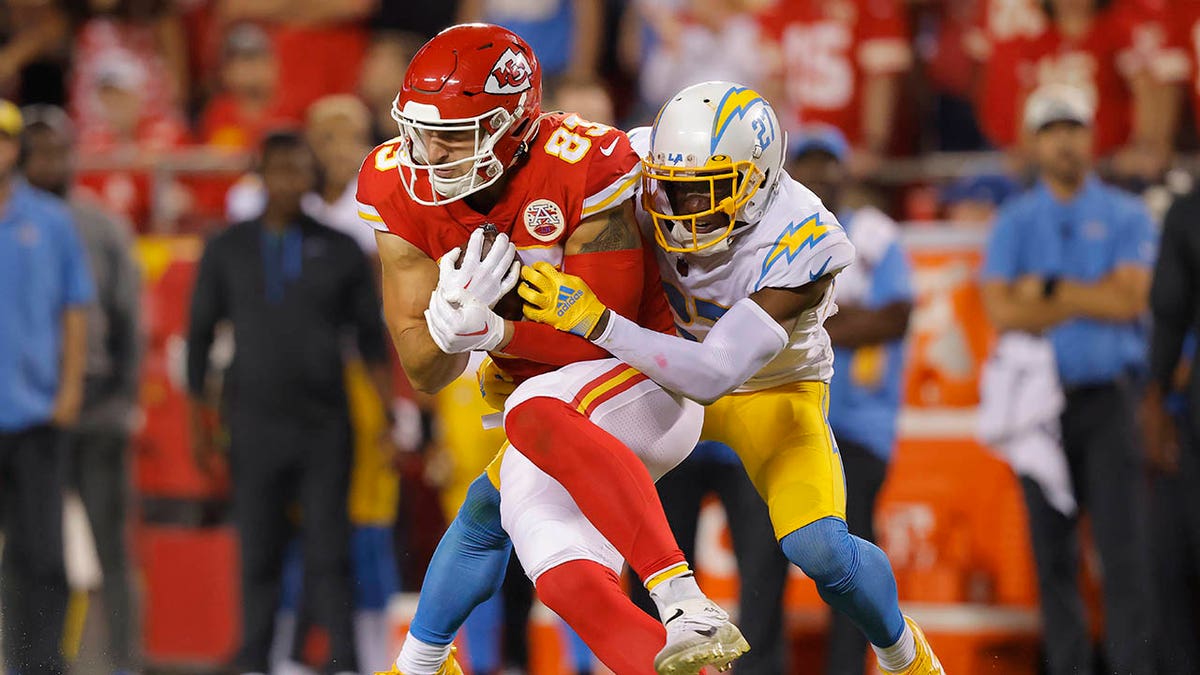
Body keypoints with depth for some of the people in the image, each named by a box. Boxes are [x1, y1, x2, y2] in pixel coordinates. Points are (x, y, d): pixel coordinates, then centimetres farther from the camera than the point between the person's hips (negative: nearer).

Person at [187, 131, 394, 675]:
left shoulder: (340, 252, 6)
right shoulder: (228, 251, 7)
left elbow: (371, 339, 8)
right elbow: (200, 336, 10)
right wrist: (199, 426, 6)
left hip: (324, 427, -1)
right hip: (254, 425, 1)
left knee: (329, 554, -5)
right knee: (258, 554, 2)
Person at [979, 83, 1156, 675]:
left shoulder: (1126, 217, 6)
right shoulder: (1014, 223, 9)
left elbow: (1130, 299, -9)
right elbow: (1003, 313, -5)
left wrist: (1048, 289, -8)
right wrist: (1089, 301, -10)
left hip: (1108, 398, -2)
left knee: (1123, 544, -10)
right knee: (1052, 549, 2)